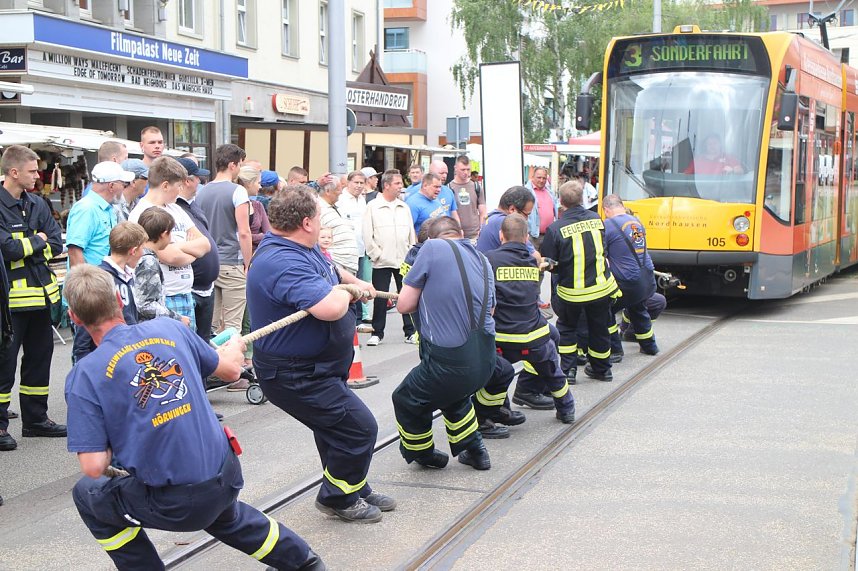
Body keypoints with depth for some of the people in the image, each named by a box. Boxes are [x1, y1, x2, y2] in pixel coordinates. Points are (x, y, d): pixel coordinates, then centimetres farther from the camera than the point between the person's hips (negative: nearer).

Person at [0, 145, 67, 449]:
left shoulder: (37, 204, 10)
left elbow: (56, 243, 4)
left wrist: (26, 249, -10)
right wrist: (38, 240, -7)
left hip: (40, 293, 8)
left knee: (39, 357, 15)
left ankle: (35, 418, 28)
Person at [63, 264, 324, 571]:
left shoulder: (84, 376, -10)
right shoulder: (169, 329, 1)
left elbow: (94, 467, -15)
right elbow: (230, 369, 15)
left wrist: (112, 449, 9)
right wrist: (234, 347, 38)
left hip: (171, 505, -5)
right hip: (226, 481, 5)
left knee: (87, 493, 22)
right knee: (222, 514, 39)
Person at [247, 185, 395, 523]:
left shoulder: (302, 249, 3)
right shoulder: (283, 263, -32)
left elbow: (330, 269, 29)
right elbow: (330, 307, -43)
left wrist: (355, 282, 18)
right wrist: (346, 292, -22)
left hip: (319, 366, 11)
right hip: (296, 376, -11)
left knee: (336, 428, 24)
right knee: (358, 428, -6)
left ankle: (355, 490, 42)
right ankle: (337, 498, 13)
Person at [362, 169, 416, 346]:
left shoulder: (404, 207, 10)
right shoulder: (373, 207, -3)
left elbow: (411, 234, 13)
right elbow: (367, 234, -5)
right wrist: (375, 254, -9)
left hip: (404, 260, 4)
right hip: (382, 262, -4)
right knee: (380, 298, 2)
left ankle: (410, 331, 15)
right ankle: (377, 333, 11)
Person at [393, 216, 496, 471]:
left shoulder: (432, 248, -6)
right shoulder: (482, 260, 12)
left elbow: (404, 305, -4)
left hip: (450, 362, -6)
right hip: (486, 360, 6)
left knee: (406, 401, 21)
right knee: (453, 395, 37)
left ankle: (422, 454, 39)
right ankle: (475, 451, 40)